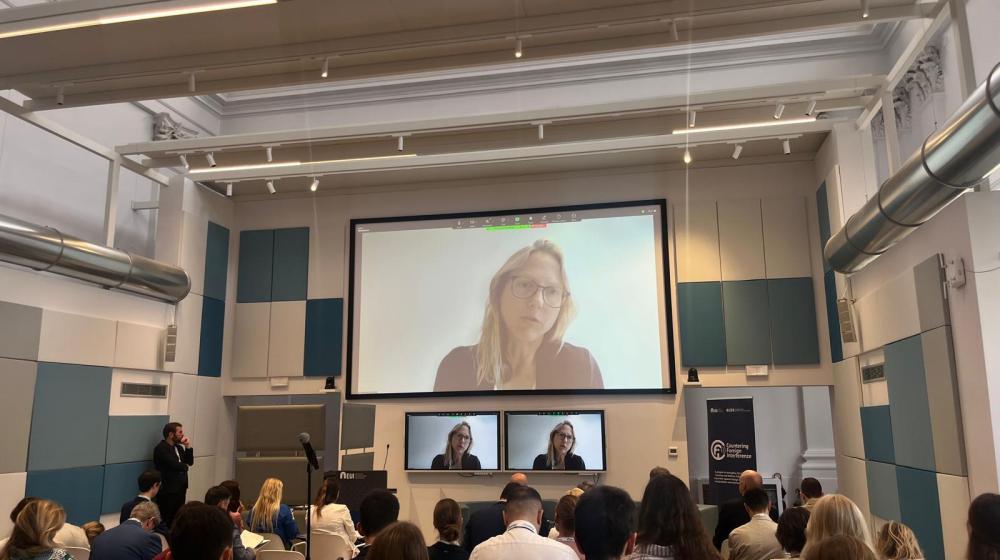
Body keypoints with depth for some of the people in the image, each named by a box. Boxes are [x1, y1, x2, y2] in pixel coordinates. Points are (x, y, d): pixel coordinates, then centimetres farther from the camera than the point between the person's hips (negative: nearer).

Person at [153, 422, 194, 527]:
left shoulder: (178, 447, 14)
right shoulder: (161, 448, -13)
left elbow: (190, 462, 9)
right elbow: (174, 465, -22)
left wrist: (188, 446, -2)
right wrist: (185, 466, -2)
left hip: (180, 489, 8)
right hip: (168, 491, -8)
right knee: (167, 521, -3)